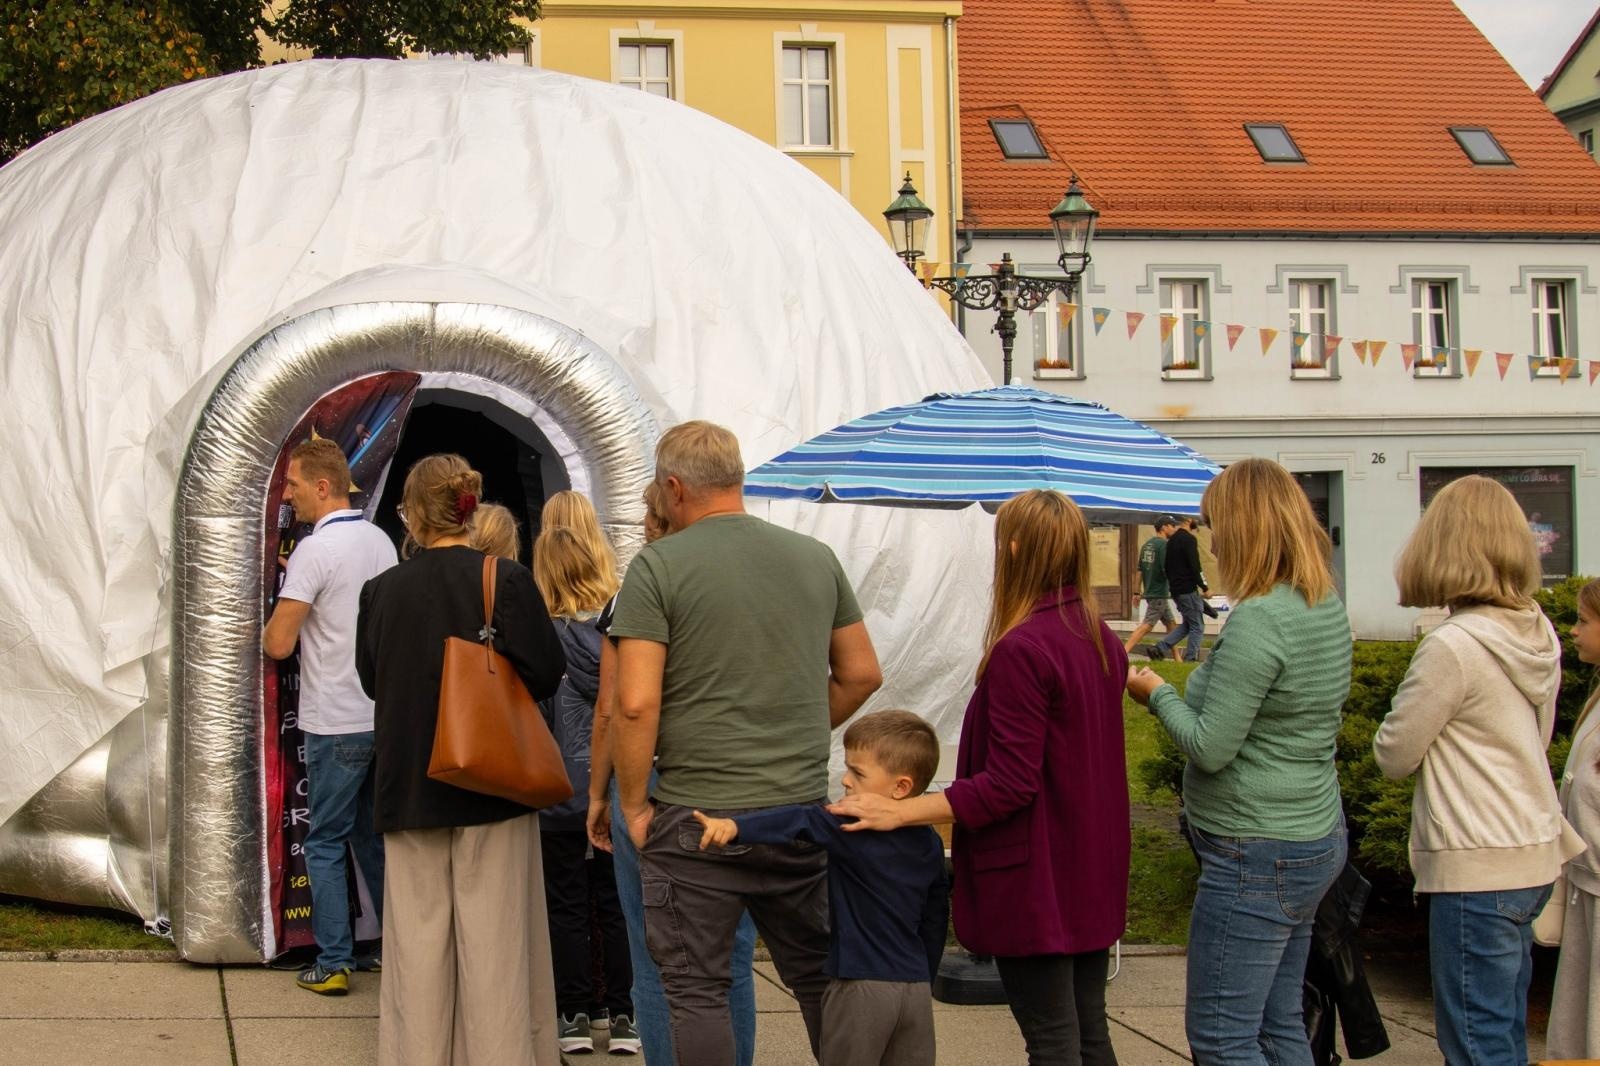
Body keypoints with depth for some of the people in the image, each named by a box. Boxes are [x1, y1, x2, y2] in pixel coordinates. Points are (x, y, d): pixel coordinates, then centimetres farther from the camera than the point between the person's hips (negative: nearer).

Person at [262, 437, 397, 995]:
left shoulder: (315, 550, -16)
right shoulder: (381, 541, 8)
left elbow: (279, 644, -17)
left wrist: (266, 631, 7)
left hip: (337, 724, -7)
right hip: (386, 715, 7)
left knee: (326, 844, 2)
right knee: (375, 835, 17)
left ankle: (332, 964, 3)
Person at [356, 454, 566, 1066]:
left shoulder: (381, 591, -2)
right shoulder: (506, 580, -11)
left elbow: (370, 680, 10)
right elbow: (545, 675, -11)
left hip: (408, 786, 2)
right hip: (492, 785, -2)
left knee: (418, 937, 9)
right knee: (493, 936, 3)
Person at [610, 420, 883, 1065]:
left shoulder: (657, 566, -8)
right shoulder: (816, 558, 7)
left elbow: (636, 704, -14)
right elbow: (862, 674, 13)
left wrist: (633, 806, -4)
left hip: (697, 818, -5)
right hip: (803, 811, 5)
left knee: (696, 992, 5)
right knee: (820, 979, 17)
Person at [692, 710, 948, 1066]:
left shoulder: (856, 833, -15)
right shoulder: (930, 845, 8)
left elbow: (805, 822, -30)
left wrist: (735, 826, -42)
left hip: (862, 987, -7)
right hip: (917, 986, 7)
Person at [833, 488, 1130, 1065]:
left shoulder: (1021, 649, -21)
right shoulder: (1103, 642, 5)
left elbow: (1009, 786, -23)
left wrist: (899, 812, -23)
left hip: (1037, 879, -8)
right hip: (1093, 870, 8)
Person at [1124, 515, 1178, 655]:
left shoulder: (1147, 544, 12)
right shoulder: (1164, 544, -13)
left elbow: (1140, 571, 13)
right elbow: (1167, 570, -20)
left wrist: (1138, 592, 16)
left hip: (1149, 591, 9)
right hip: (1159, 593, -9)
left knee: (1171, 623, 16)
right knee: (1147, 625, -11)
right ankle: (1123, 652, -17)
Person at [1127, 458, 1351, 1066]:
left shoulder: (1258, 620, -22)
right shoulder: (1327, 607, 7)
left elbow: (1210, 748, -21)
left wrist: (1158, 695, -4)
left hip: (1257, 856, -10)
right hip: (1317, 839, 10)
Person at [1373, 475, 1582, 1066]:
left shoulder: (1453, 647, -19)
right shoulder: (1538, 634, 5)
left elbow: (1392, 756, -10)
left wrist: (1400, 715, 7)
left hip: (1476, 868, -8)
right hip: (1535, 857, 8)